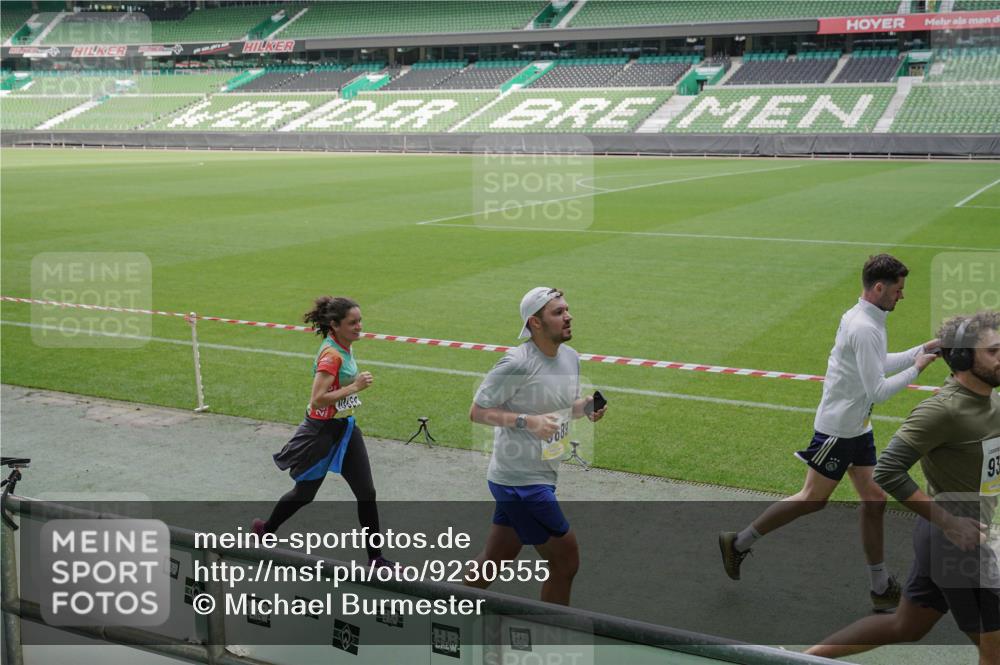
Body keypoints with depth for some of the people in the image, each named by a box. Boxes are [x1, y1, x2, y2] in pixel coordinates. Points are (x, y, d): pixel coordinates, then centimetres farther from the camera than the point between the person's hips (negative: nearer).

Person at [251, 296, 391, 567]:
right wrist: (354, 387, -28)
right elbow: (317, 400, -30)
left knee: (366, 493, 3)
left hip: (344, 428, 8)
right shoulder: (331, 355, -24)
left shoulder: (343, 348, 3)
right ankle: (266, 530, 40)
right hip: (322, 432, -8)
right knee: (304, 493, 13)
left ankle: (376, 558, 11)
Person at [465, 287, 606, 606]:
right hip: (522, 482, -8)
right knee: (566, 561, 1)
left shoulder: (571, 357, 7)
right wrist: (527, 421, -26)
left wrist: (586, 407, -1)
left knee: (491, 565, 16)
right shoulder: (517, 364, -19)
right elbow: (477, 411, -14)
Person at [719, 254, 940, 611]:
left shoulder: (867, 319, 7)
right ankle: (738, 542, 14)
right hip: (838, 428, -9)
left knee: (874, 499, 9)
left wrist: (922, 350, 17)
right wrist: (915, 368, -13)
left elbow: (879, 364, 23)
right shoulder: (864, 329, -24)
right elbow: (878, 391, -24)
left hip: (857, 428, 10)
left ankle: (881, 589, 18)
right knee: (813, 499, 0)